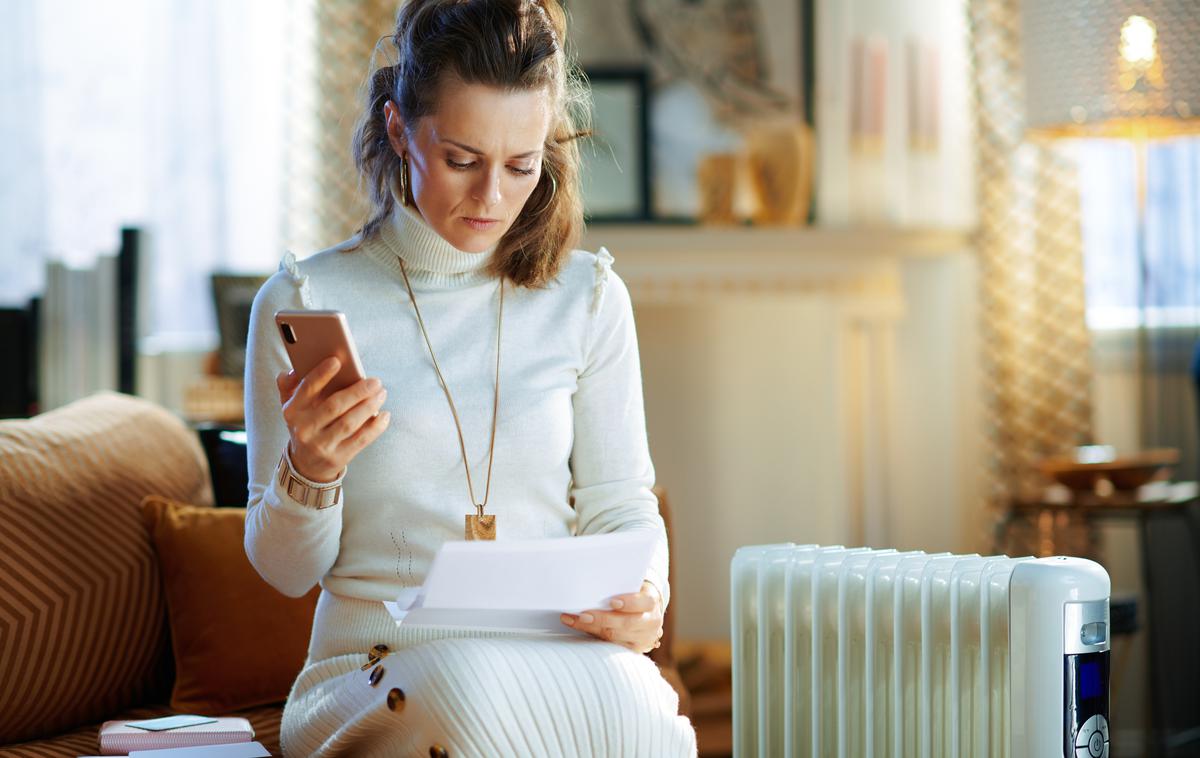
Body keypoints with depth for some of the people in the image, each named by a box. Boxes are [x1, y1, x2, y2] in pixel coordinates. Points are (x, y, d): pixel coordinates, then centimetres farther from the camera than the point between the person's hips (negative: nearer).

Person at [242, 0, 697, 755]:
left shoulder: (588, 299, 10)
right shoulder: (302, 304, 2)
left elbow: (620, 506, 14)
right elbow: (288, 570, 6)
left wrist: (643, 592, -9)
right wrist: (309, 471, -16)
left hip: (558, 656, 1)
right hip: (379, 668, -1)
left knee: (627, 697, -36)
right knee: (472, 690, -38)